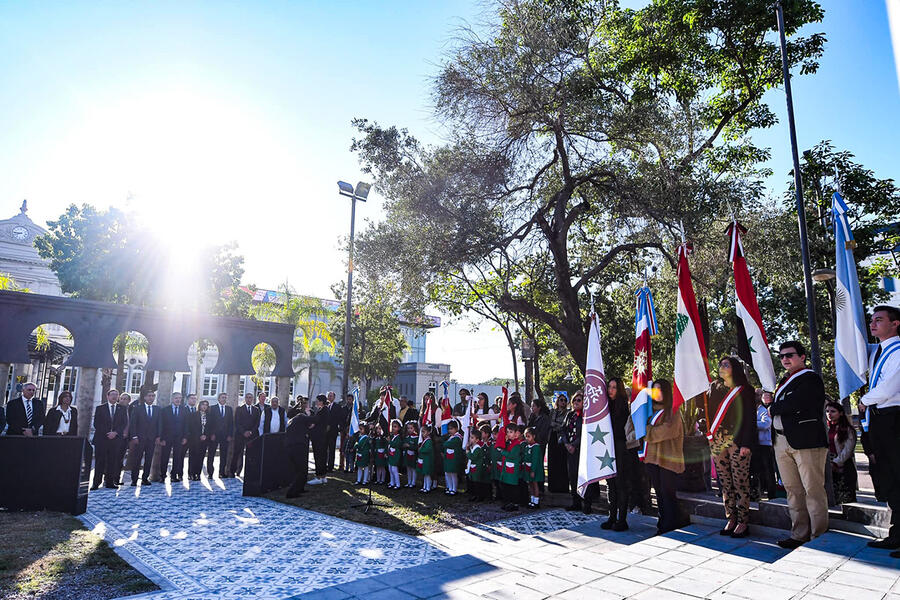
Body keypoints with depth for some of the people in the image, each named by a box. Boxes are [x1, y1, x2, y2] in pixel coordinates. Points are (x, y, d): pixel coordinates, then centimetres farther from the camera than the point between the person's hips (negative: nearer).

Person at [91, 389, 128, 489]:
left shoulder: (123, 409, 11)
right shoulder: (100, 408, 8)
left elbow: (125, 423, 6)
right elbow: (96, 424, 2)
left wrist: (115, 432, -8)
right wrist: (106, 433, -8)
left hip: (116, 439, 1)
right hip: (101, 439, -1)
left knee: (113, 462, 0)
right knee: (100, 461, -3)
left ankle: (110, 482, 5)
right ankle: (96, 483, 1)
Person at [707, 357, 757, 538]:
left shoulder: (745, 390, 2)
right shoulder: (715, 389, 16)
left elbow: (750, 418, -5)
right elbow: (709, 413, 15)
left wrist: (746, 443, -13)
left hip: (737, 441, -4)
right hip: (717, 441, 5)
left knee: (740, 482, -3)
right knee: (725, 482, 6)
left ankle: (743, 522, 4)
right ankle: (731, 519, 13)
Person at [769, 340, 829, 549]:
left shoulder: (811, 379, -5)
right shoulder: (784, 381, 22)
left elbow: (794, 404, -16)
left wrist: (773, 409, -2)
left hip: (806, 441, -8)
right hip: (782, 442, 8)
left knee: (813, 489, -3)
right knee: (793, 491, 9)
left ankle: (818, 537, 4)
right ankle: (799, 534, 15)